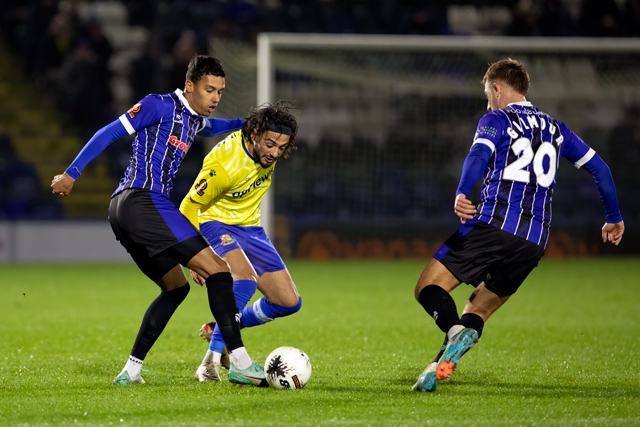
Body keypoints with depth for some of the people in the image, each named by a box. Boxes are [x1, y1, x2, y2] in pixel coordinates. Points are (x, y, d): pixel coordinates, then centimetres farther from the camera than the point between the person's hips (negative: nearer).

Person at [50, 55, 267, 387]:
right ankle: (240, 362, -21)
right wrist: (72, 173, -11)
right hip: (143, 199, -11)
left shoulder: (195, 120, 21)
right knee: (216, 269, -14)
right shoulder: (160, 106, -5)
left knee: (176, 287, 20)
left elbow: (213, 127, 46)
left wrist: (246, 123, 27)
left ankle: (131, 370, 14)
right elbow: (110, 133, -7)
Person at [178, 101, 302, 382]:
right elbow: (189, 208, -21)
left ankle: (220, 330, 19)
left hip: (250, 227, 7)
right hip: (215, 223, -7)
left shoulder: (268, 149, -13)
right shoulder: (223, 165, -31)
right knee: (246, 280, -35)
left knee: (289, 302, 0)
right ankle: (211, 362, -29)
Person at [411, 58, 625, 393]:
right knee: (478, 311, 15)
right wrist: (614, 218, 39)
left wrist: (461, 194, -34)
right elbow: (598, 167, 27)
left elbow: (479, 155, -15)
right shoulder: (555, 129, 24)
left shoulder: (496, 120, 6)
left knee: (429, 288, -2)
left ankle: (456, 331, -33)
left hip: (494, 224, -6)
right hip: (534, 241, 6)